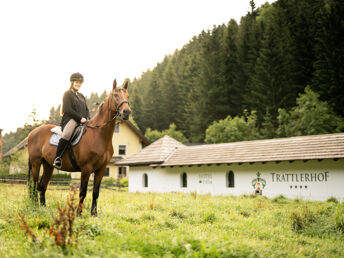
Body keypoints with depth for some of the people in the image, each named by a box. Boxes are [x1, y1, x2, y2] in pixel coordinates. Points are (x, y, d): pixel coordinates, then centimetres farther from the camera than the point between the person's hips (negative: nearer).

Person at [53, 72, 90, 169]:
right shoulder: (68, 94, 2)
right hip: (70, 119, -8)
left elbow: (86, 109, 24)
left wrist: (88, 119, 3)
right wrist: (80, 118, -16)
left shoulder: (81, 96, 25)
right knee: (67, 134, -37)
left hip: (82, 121, 8)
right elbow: (68, 110, -10)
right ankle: (57, 157, -33)